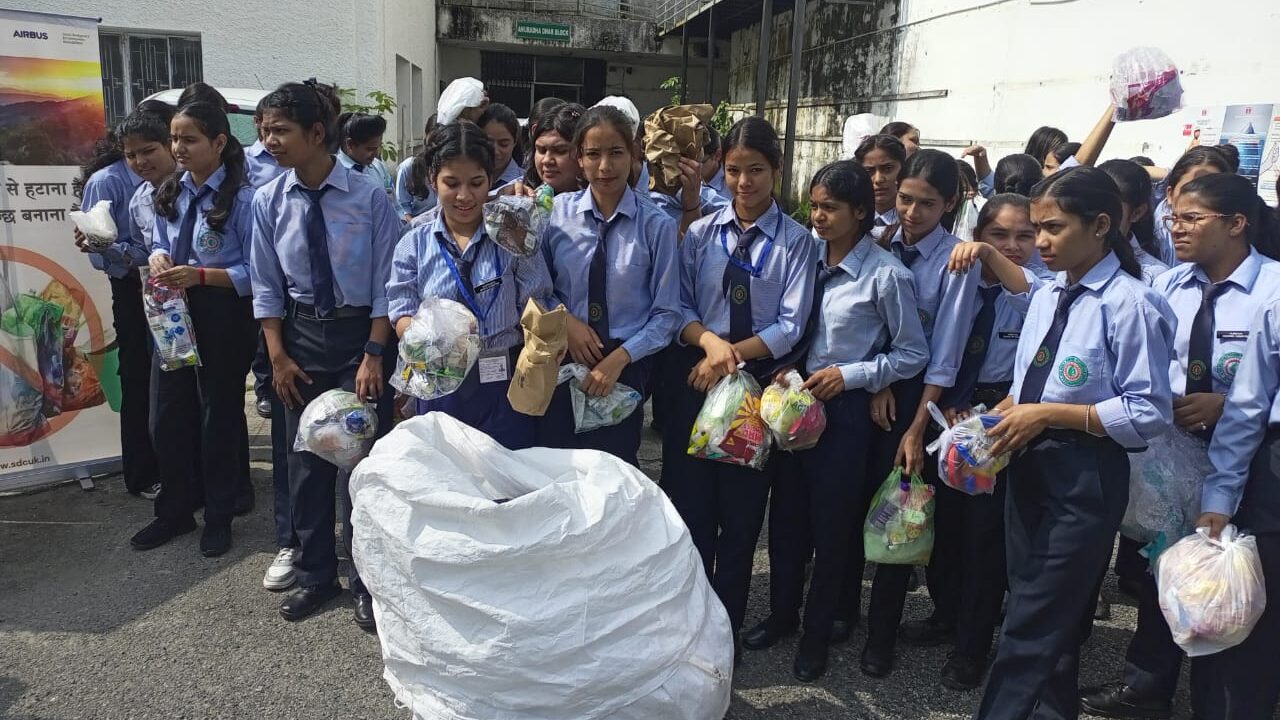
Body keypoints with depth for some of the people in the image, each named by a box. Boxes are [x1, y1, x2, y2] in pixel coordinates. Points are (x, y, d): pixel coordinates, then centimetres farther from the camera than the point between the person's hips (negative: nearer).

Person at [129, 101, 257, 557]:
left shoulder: (242, 199, -14)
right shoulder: (169, 194, 7)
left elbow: (254, 272, -15)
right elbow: (158, 243, 18)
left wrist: (200, 275, -25)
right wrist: (158, 258, -5)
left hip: (222, 317, -6)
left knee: (219, 414, 10)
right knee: (167, 415, 12)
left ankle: (218, 518, 29)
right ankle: (174, 512, 32)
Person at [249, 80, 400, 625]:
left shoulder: (369, 198, -13)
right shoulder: (269, 201, -2)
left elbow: (385, 284, -9)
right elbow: (267, 288, 4)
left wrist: (374, 355, -13)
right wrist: (278, 357, -2)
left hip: (360, 334, -4)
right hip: (300, 335, 4)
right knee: (305, 461, 13)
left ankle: (366, 581, 20)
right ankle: (316, 574, 31)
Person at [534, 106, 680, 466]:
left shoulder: (656, 226, -9)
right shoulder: (558, 211, -2)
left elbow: (666, 314, -6)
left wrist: (619, 359, -14)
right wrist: (565, 320, -11)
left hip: (627, 366, -2)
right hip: (563, 361, 2)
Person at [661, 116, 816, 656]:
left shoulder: (796, 241, -1)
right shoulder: (700, 233, 5)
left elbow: (791, 324, -8)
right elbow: (679, 305, 1)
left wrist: (733, 353, -18)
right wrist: (710, 341, -18)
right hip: (694, 377, 2)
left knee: (742, 511, 10)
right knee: (688, 504, 7)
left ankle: (726, 628, 28)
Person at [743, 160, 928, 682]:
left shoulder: (886, 275, -14)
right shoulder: (808, 255, 0)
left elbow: (914, 355, -7)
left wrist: (848, 374, -15)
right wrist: (786, 366, -4)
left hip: (846, 408, -5)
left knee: (831, 523, 10)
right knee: (786, 513, 15)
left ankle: (817, 633, 31)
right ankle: (781, 614, 37)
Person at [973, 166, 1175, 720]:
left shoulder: (1130, 303, -14)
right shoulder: (1046, 298, 9)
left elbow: (1150, 413, -17)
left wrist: (1050, 414, -20)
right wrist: (1002, 414, -3)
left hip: (1086, 477, -7)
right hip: (1028, 466, 8)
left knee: (1031, 624, -2)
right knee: (1051, 612, 22)